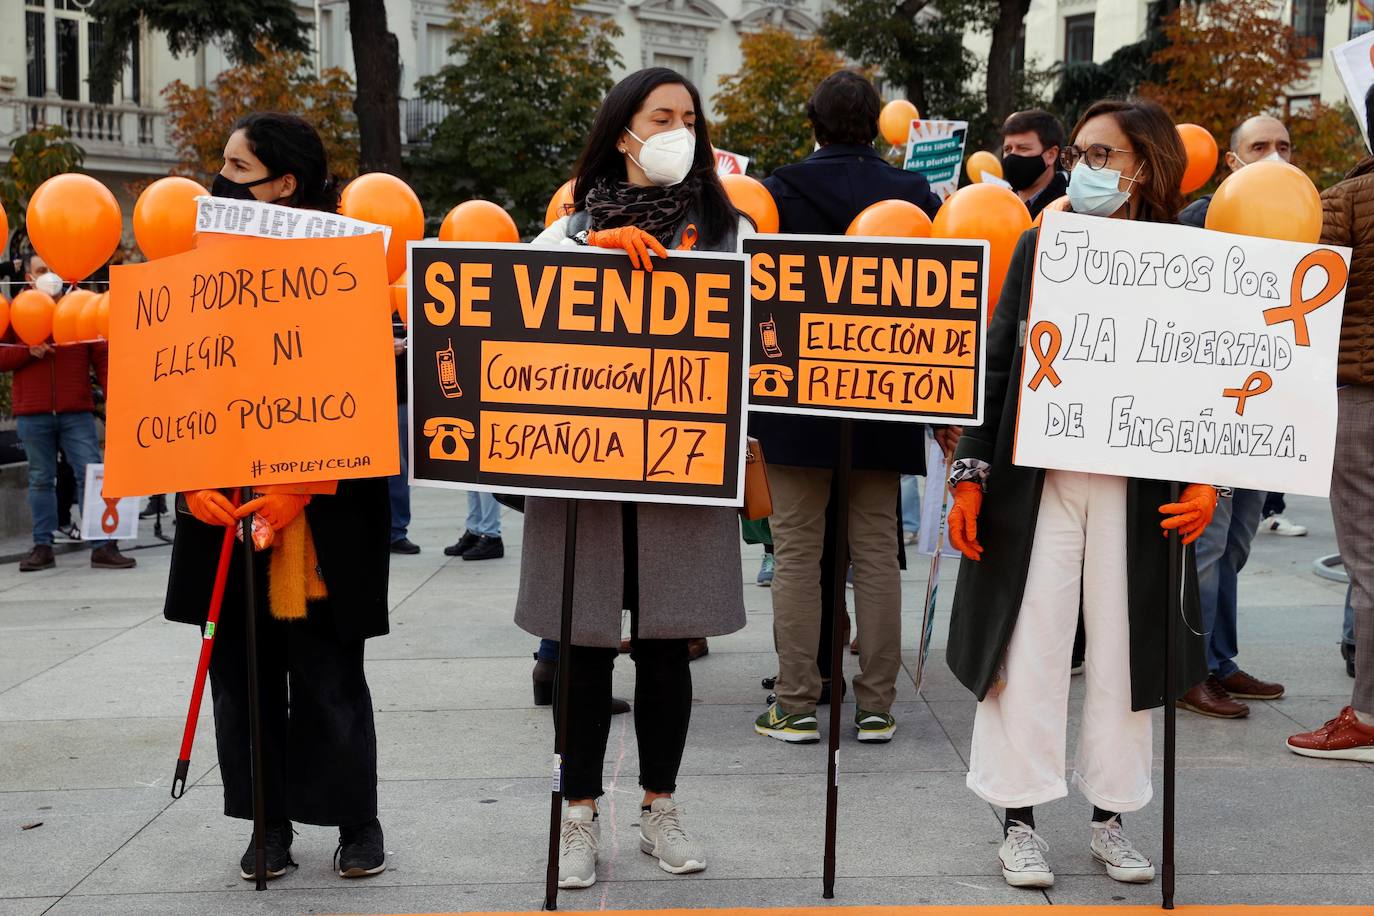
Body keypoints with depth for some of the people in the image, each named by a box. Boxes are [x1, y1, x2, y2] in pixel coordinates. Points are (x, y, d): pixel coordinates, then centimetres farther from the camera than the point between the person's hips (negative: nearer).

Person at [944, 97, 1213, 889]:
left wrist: (1207, 480, -13)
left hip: (1140, 491, 0)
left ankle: (1112, 816, 22)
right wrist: (971, 476, 0)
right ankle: (1020, 818, 13)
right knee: (1028, 648, 2)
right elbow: (998, 363, 5)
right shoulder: (1040, 247, 6)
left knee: (1124, 649, 8)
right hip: (1036, 481, 1)